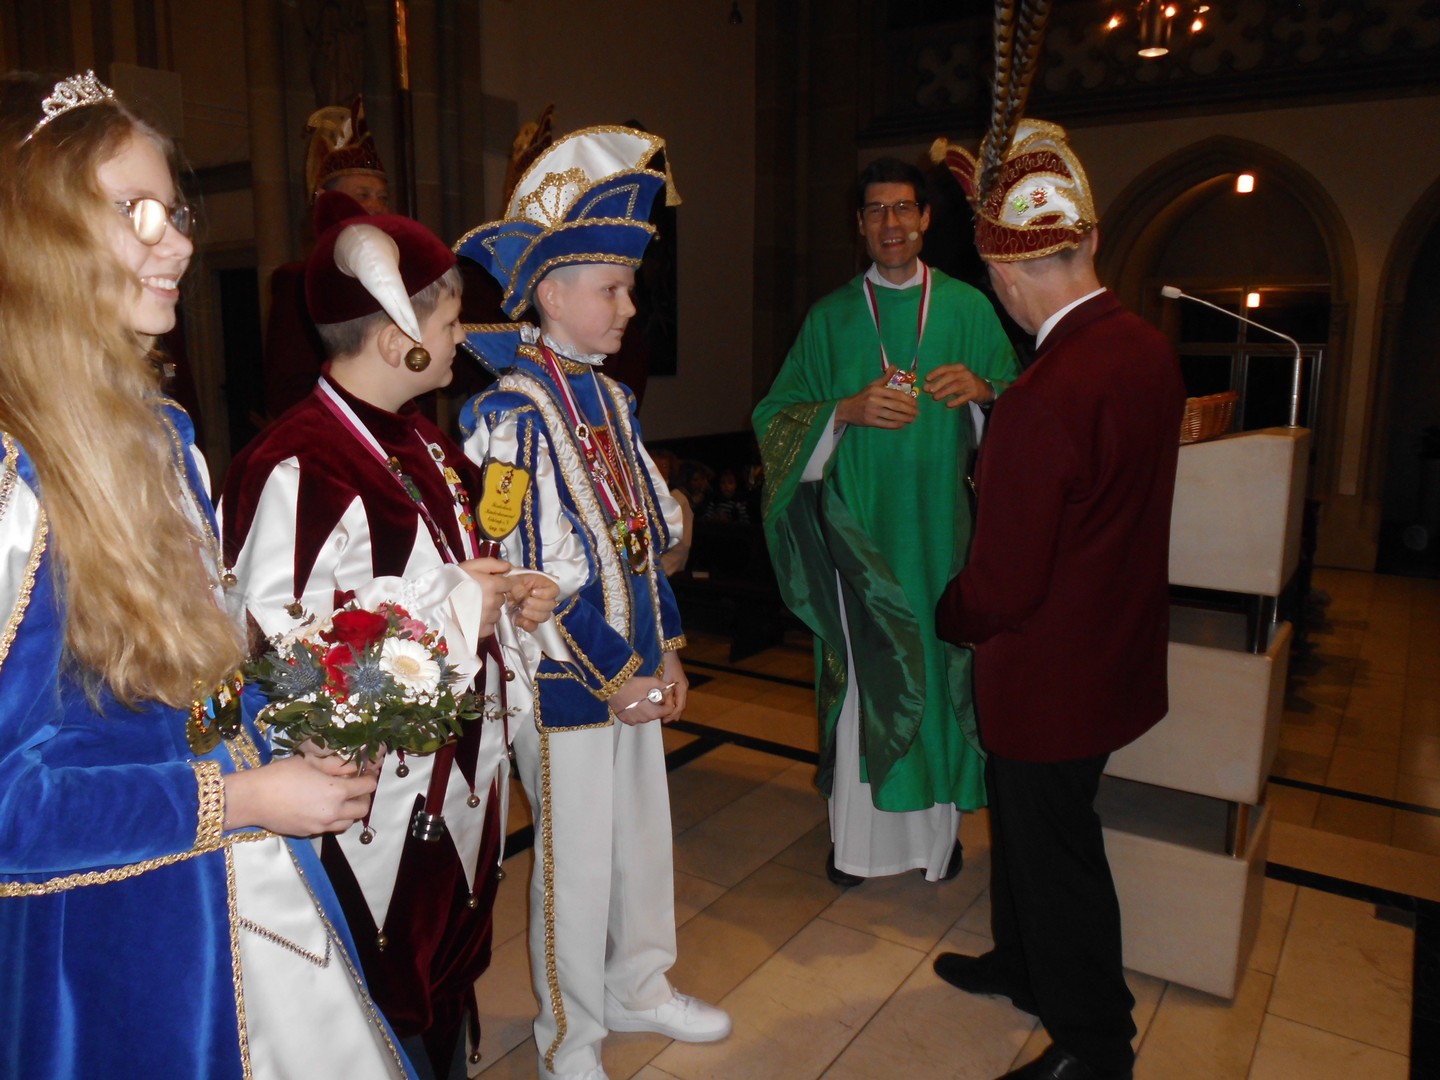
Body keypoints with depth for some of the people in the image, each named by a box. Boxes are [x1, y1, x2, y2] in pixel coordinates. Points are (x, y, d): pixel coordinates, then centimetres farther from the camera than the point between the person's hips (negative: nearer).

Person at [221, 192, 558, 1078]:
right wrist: (457, 606, -23)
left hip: (457, 785, 9)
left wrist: (505, 592, 1)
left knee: (450, 985, 25)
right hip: (375, 811, -9)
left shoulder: (420, 442, 8)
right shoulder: (298, 469, -24)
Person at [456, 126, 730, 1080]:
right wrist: (615, 674, -14)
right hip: (565, 675, -7)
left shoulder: (608, 397, 9)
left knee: (645, 832, 20)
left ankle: (639, 986, 43)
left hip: (635, 662, 8)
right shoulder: (509, 409, -16)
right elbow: (533, 566, -20)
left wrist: (666, 647, 8)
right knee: (577, 857, 7)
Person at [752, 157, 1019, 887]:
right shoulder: (830, 317, 6)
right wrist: (848, 410, -15)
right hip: (857, 527, 0)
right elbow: (776, 416, 2)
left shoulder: (969, 309, 7)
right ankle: (858, 835, 17)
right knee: (861, 676, 2)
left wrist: (983, 387, -14)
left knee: (938, 669, 6)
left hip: (941, 528, 1)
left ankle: (938, 825, 24)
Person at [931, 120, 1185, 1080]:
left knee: (1054, 847, 10)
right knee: (1020, 810, 26)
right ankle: (1025, 964, 48)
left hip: (1053, 669, -9)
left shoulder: (1048, 397, -30)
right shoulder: (1152, 351, -2)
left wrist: (949, 618, -4)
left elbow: (1004, 584, -25)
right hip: (1116, 642, 9)